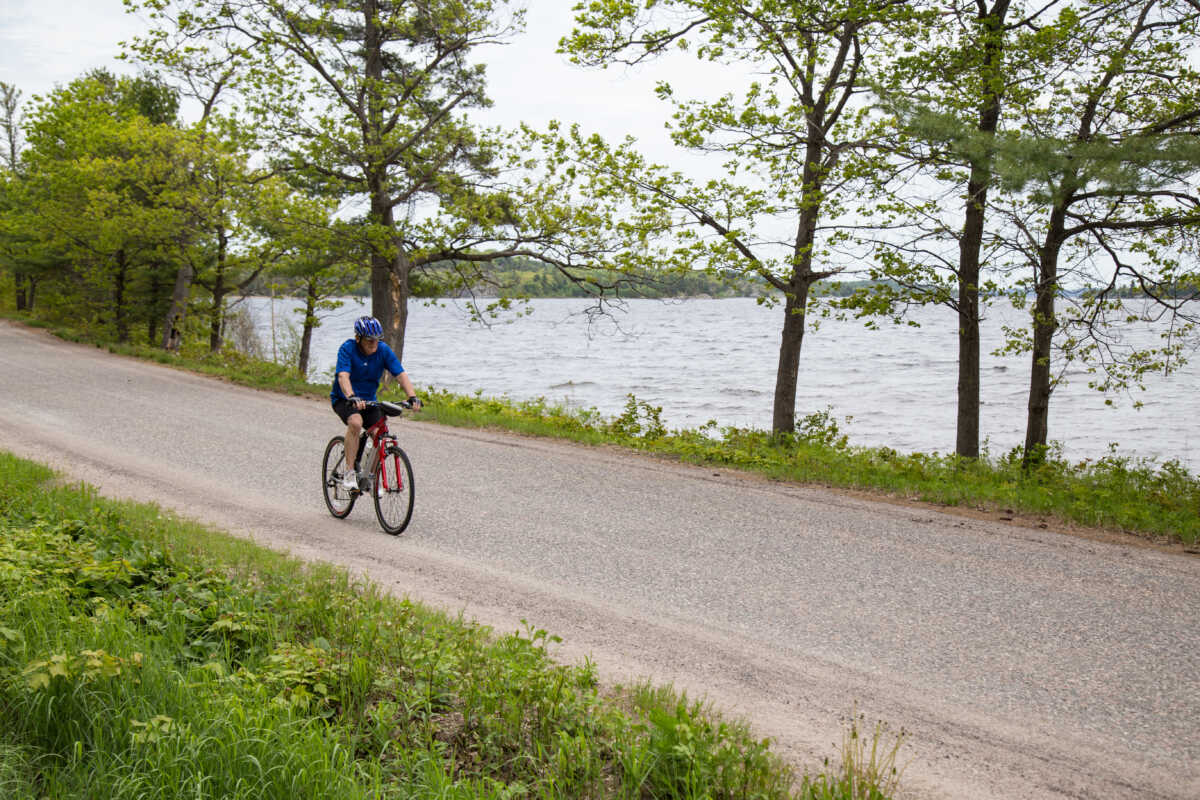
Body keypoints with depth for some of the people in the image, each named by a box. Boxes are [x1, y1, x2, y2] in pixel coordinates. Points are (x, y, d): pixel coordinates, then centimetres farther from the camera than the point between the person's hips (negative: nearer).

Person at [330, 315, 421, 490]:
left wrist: (413, 397, -34)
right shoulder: (347, 348, -20)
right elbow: (343, 376, -34)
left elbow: (401, 375, -18)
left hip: (368, 400, 4)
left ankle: (369, 477, 7)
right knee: (356, 422, -33)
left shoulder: (384, 350, -11)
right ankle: (349, 472, -24)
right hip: (344, 399, -4)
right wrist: (352, 397, -52)